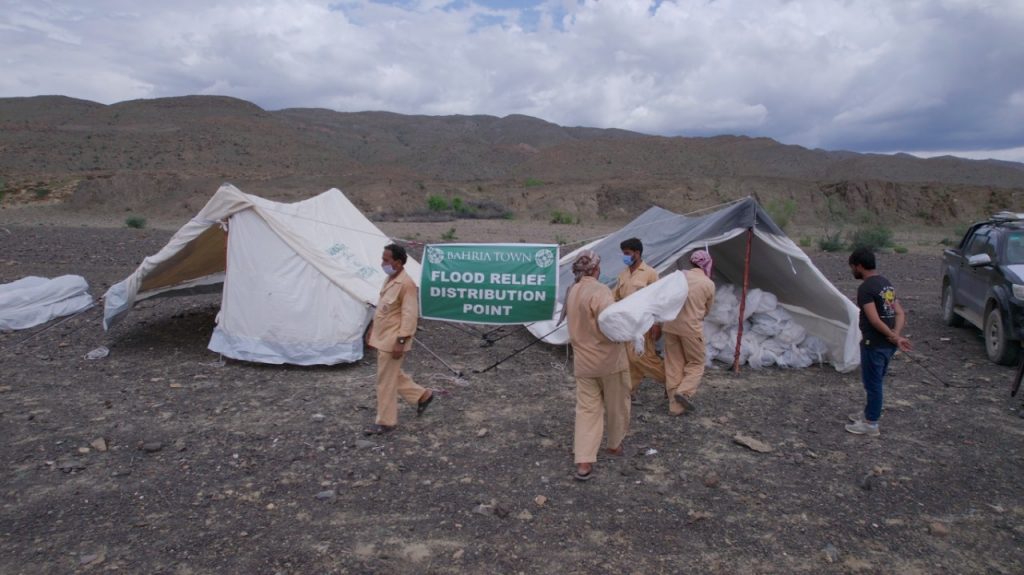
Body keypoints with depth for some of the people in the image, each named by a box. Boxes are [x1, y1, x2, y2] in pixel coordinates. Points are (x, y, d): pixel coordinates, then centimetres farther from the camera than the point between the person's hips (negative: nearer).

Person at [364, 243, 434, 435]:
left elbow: (409, 315, -23)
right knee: (393, 376, 20)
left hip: (393, 340, -10)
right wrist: (373, 328, 22)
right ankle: (422, 395, 34)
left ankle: (385, 422, 14)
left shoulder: (406, 284, -21)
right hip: (383, 338, 10)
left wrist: (401, 341, -24)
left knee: (386, 381, 1)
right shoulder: (390, 279, 9)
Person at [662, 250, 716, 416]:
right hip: (691, 328, -4)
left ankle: (675, 406, 14)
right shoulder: (709, 284, -4)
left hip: (670, 325, 4)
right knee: (696, 363, 14)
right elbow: (706, 310, 8)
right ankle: (684, 391, -9)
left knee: (673, 365, 11)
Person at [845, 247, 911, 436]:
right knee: (875, 381, 21)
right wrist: (896, 336, -5)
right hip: (887, 344, 9)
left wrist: (894, 337, -13)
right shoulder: (887, 283, 11)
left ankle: (871, 423, 13)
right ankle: (870, 413, 35)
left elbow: (874, 320, -24)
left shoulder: (865, 288, -18)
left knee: (872, 382, 3)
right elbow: (900, 313, 7)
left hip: (874, 344, -9)